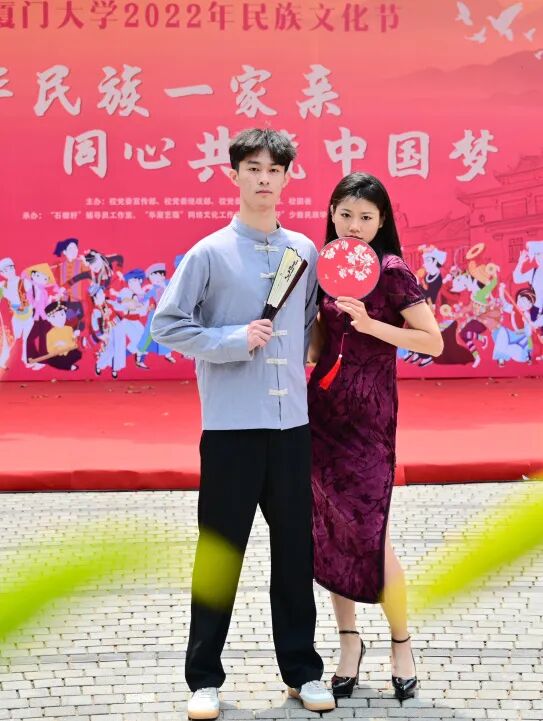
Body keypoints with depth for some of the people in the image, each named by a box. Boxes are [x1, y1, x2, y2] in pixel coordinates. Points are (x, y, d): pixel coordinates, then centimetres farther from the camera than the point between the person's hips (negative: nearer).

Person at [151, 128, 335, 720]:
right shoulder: (210, 253, -3)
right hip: (231, 425, -3)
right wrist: (233, 340, -12)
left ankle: (302, 670, 20)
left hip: (292, 423, 3)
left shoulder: (304, 251, 8)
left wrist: (302, 361, 8)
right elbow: (166, 325, -3)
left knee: (296, 549, 9)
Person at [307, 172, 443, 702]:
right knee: (329, 529, 8)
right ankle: (348, 640, 21)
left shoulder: (391, 271, -8)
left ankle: (401, 644, 12)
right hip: (323, 403, 6)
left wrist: (370, 323, -20)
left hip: (368, 410, -5)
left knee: (368, 533, -6)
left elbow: (433, 342, -11)